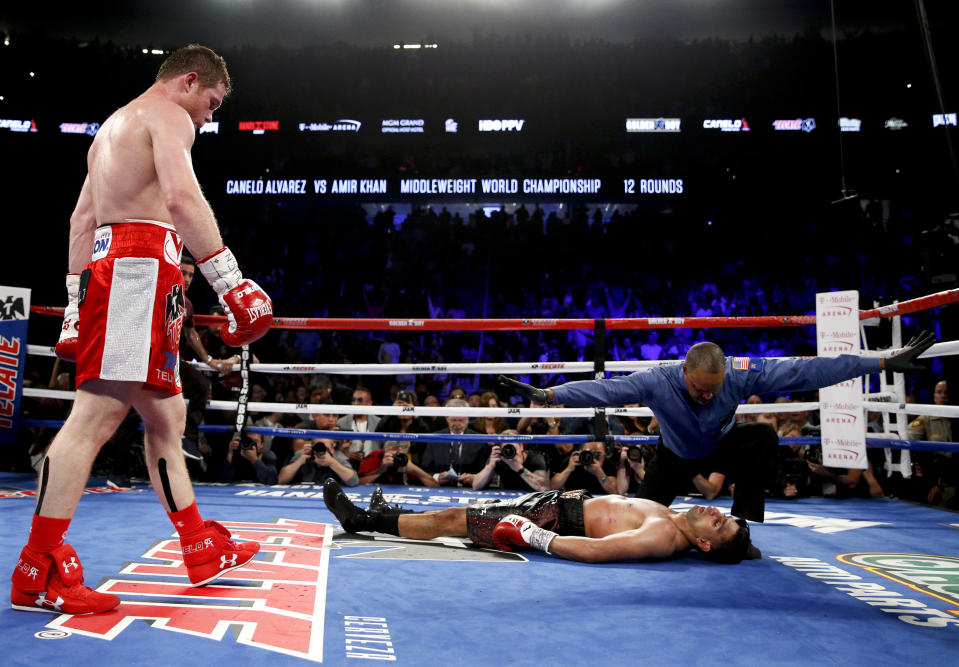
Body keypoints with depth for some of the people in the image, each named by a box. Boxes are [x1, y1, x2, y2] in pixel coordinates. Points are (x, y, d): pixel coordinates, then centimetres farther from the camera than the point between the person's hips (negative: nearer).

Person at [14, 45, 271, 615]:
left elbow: (81, 219, 26)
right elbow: (182, 197, -20)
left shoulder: (115, 124, 30)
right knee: (98, 413, -13)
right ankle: (38, 573, -11)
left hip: (106, 265, 11)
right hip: (143, 262, -11)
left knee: (166, 415, 11)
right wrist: (230, 280, -23)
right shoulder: (170, 116, 0)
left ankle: (203, 551, 18)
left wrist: (77, 304, 24)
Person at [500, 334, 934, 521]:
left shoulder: (741, 374, -34)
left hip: (722, 442, 1)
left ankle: (744, 527, -19)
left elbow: (805, 371, -35)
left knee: (762, 438, -29)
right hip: (677, 453, 0)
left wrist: (883, 363, -35)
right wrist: (546, 395, -51)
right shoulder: (657, 382, -37)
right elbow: (604, 389, -40)